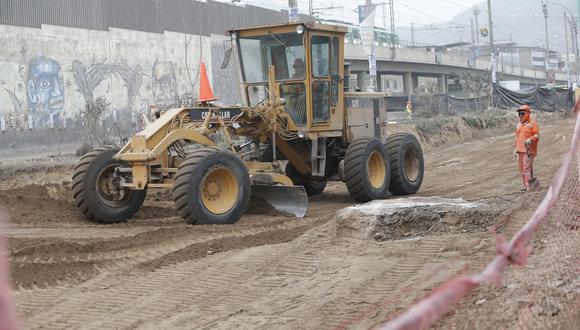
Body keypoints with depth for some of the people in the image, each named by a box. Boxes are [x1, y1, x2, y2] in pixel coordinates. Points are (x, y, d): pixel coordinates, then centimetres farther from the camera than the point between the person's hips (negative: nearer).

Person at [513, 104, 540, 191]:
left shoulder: (532, 123, -4)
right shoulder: (519, 124, 20)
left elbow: (537, 136, -9)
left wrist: (530, 140, -25)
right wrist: (515, 148, 21)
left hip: (528, 149, -8)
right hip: (520, 150, 8)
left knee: (527, 167, -13)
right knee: (521, 168, 7)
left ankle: (529, 186, -12)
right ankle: (525, 185, 14)